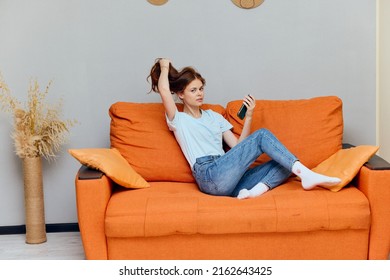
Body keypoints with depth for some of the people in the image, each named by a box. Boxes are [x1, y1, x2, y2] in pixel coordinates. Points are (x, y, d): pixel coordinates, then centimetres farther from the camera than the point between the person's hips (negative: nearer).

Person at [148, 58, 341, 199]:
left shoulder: (213, 116, 29)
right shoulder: (178, 120, 11)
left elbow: (237, 146, 19)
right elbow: (163, 89, -8)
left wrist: (248, 117, 8)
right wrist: (165, 68, 12)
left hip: (230, 181, 7)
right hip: (210, 176, -7)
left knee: (285, 163, -7)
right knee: (262, 135, -17)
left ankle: (254, 191, -33)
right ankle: (306, 174, -28)